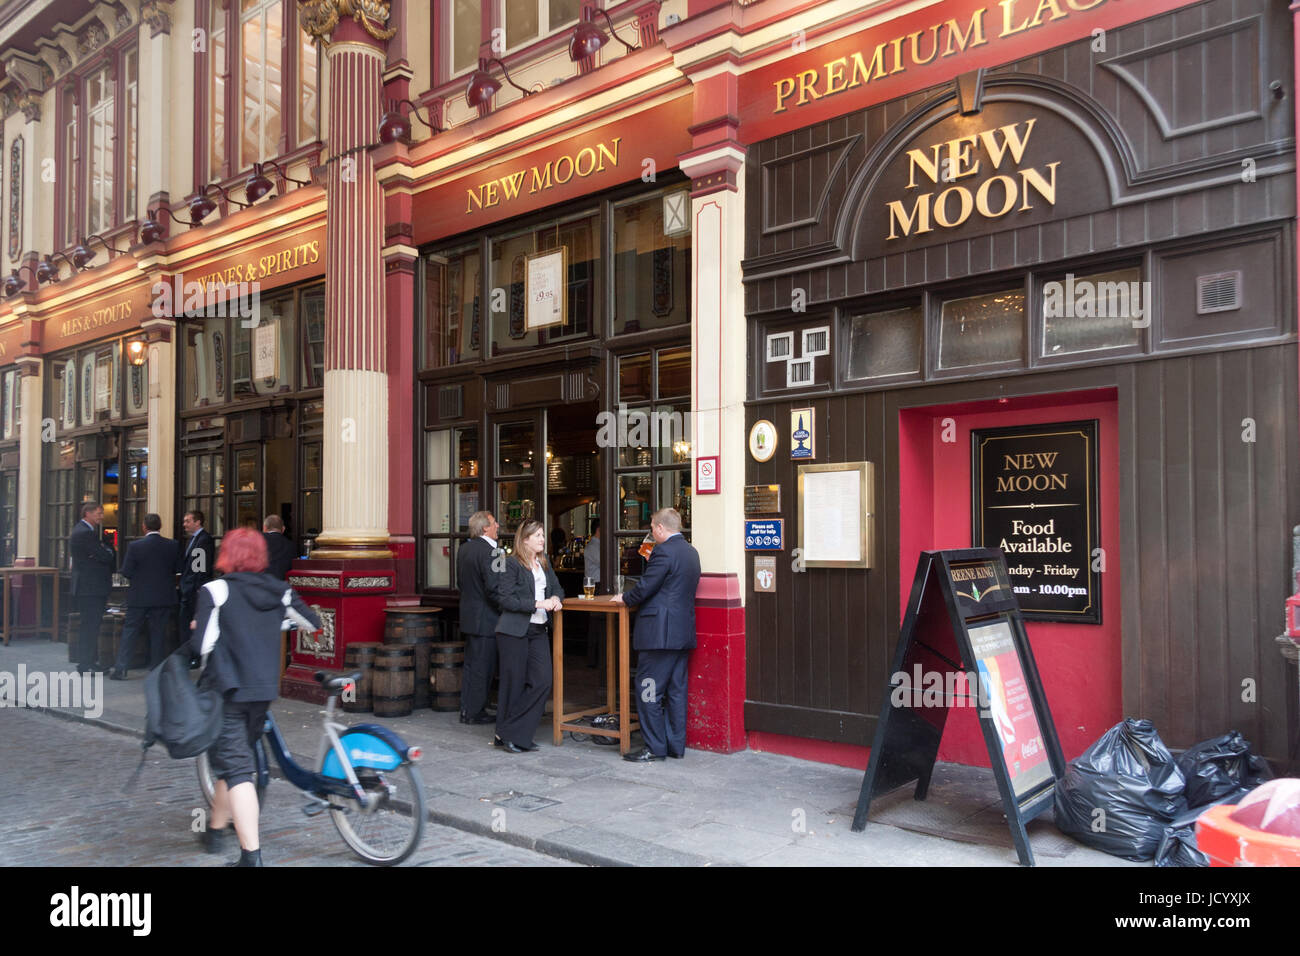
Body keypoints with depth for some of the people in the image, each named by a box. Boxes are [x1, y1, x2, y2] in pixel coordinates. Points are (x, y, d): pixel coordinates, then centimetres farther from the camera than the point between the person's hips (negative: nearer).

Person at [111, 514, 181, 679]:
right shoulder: (173, 545, -4)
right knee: (159, 634, 8)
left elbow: (126, 572, -7)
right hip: (164, 597, 1)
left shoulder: (134, 546, -10)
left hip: (139, 597, -1)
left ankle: (121, 669, 7)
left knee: (129, 632, 8)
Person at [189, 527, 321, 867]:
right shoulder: (278, 591, 3)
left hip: (225, 692, -5)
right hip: (263, 691, 5)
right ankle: (217, 829, 41)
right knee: (238, 758, 23)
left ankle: (252, 854, -10)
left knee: (236, 768, -4)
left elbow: (201, 645, -18)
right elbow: (312, 624, 13)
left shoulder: (216, 591, -11)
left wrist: (194, 635, 4)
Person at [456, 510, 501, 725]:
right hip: (485, 618, -9)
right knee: (483, 667, 1)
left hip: (468, 615, 9)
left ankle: (467, 709, 23)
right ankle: (474, 712, 8)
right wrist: (504, 611, -9)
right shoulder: (489, 552, -20)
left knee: (471, 665, 17)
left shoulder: (463, 549, 8)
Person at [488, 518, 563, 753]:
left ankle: (515, 734, 10)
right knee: (514, 683, 1)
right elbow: (506, 599, -14)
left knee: (542, 681, -2)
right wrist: (537, 603, -20)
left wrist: (555, 598, -3)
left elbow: (557, 588, 21)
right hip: (514, 630, -7)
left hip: (538, 630, 7)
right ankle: (505, 735, 17)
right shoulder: (511, 565, -8)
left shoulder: (544, 564, 13)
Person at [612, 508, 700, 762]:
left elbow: (645, 588, -15)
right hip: (683, 633, 9)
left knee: (649, 692, -1)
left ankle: (655, 747, 2)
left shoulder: (664, 551, -14)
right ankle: (676, 745, 18)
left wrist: (624, 598, 3)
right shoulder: (691, 552, 13)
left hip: (659, 633, -9)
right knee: (676, 691, 13)